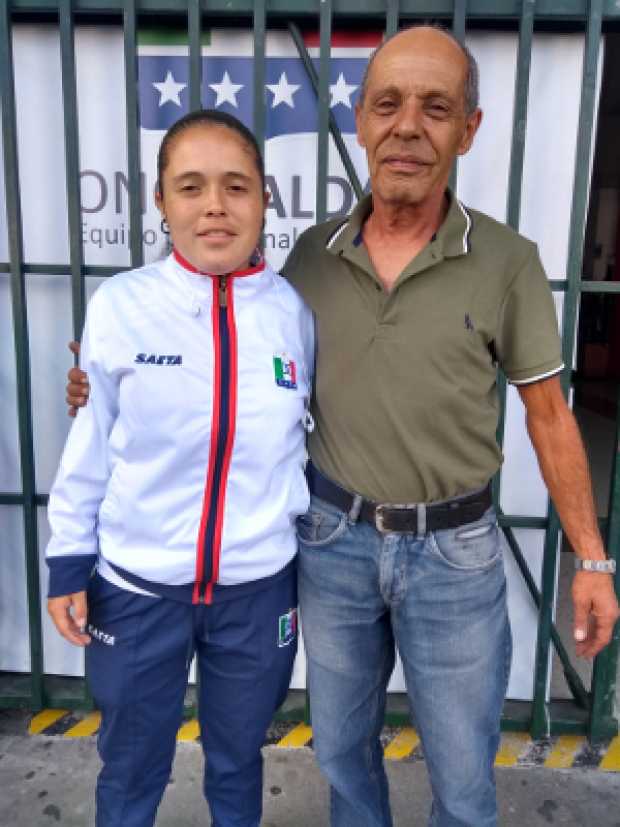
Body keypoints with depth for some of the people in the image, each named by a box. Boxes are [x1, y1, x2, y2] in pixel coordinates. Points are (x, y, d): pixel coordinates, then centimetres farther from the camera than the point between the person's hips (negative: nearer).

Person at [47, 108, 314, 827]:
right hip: (135, 586, -1)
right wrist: (69, 563, 1)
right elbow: (88, 445, -3)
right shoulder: (120, 305, -12)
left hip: (257, 588, 1)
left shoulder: (295, 311, -7)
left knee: (237, 763, 24)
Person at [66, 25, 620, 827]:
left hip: (454, 549, -2)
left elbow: (547, 413, -3)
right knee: (341, 743, 22)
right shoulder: (314, 253, -3)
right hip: (332, 537, 3)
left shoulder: (506, 260, -10)